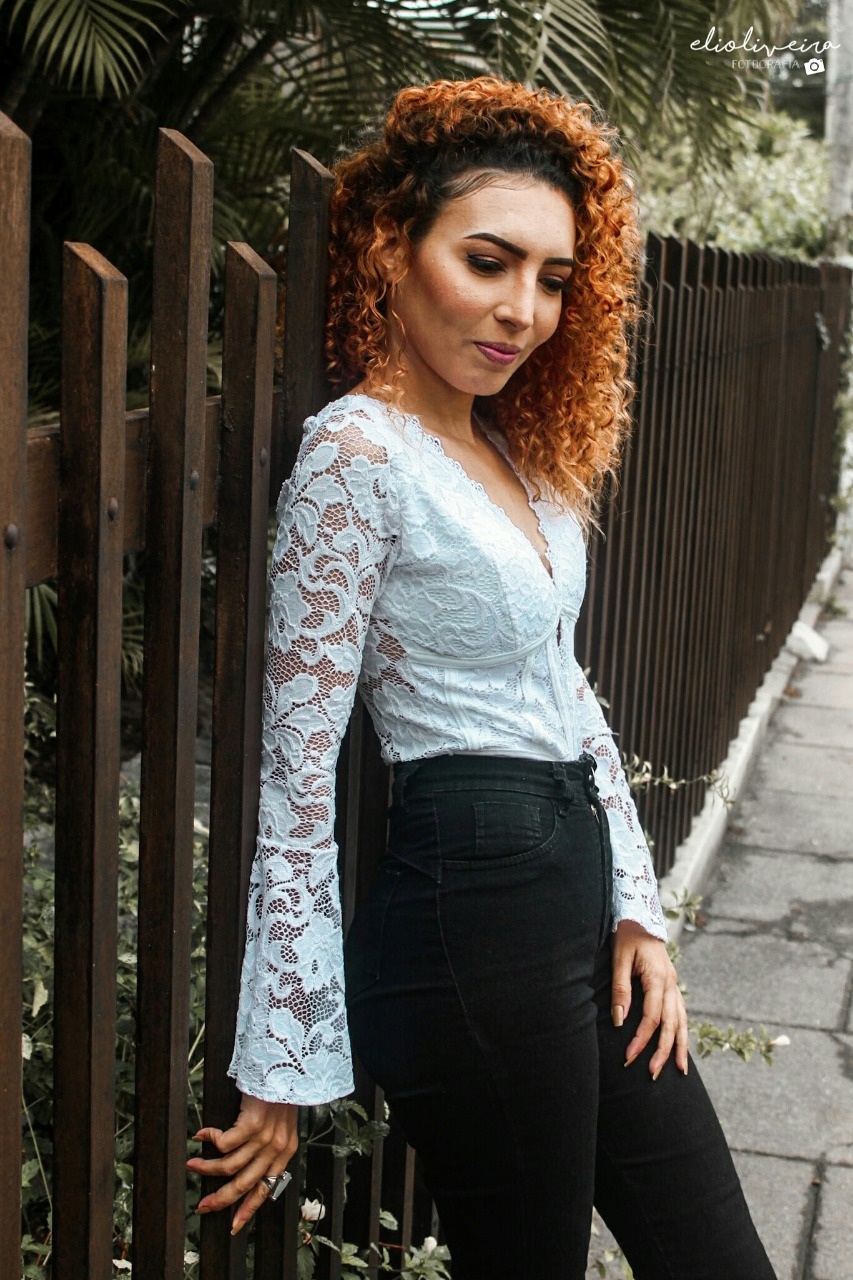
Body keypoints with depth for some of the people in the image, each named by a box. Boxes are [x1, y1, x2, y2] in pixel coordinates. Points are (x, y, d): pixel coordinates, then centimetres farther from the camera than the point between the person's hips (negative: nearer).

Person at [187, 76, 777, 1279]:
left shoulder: (514, 451, 12)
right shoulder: (357, 452, -15)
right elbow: (298, 772, -16)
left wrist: (635, 910, 10)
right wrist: (283, 1069, -14)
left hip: (577, 888, 9)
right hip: (470, 901, -9)